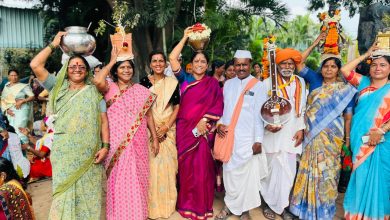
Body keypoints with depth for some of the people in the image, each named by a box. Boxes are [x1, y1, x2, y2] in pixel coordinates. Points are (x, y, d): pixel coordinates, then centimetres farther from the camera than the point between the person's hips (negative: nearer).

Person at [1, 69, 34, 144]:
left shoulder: (23, 86, 0)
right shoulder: (6, 88, 14)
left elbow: (32, 96, -3)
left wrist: (22, 101, -15)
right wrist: (7, 109, -2)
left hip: (21, 109, -5)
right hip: (10, 111, 5)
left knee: (19, 129, -14)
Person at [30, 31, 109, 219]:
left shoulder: (94, 93, 8)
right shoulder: (58, 88, 9)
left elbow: (103, 121, 2)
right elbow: (35, 65, -1)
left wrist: (105, 146, -9)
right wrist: (54, 44, 4)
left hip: (88, 154, 0)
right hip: (64, 153, 1)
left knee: (87, 194, 6)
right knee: (64, 193, 5)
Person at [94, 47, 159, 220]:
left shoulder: (141, 91, 7)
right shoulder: (110, 88, 0)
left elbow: (148, 115, 9)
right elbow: (97, 81, -23)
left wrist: (155, 138, 7)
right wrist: (112, 61, -11)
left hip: (138, 142, 2)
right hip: (116, 143, -2)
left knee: (137, 178, 10)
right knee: (118, 179, 5)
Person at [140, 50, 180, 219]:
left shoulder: (172, 82, 2)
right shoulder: (144, 82, 1)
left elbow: (176, 107, 1)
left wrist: (166, 127, -10)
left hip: (168, 129, 1)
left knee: (167, 164, 3)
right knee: (151, 164, -2)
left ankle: (166, 203, 21)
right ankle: (152, 204, 15)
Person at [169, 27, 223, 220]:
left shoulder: (212, 83, 5)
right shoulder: (185, 79, 7)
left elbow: (217, 106, -2)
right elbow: (172, 58, -4)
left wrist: (204, 121, -13)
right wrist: (185, 37, 1)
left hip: (203, 130, -1)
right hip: (184, 129, 1)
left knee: (201, 168, 2)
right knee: (185, 166, 6)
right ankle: (186, 203, 22)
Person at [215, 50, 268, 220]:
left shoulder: (258, 86, -3)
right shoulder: (228, 84, 9)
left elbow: (259, 115, -6)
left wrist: (258, 140, -10)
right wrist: (219, 123, -4)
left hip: (248, 139, -3)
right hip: (228, 137, 3)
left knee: (247, 173, 3)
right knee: (229, 172, 10)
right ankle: (230, 205, 27)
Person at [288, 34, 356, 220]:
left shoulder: (345, 90, -2)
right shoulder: (315, 80, 4)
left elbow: (348, 116, -1)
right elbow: (299, 63, 0)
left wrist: (347, 139, -2)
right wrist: (315, 44, -2)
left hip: (332, 136, -2)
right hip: (312, 133, 2)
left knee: (326, 170, 7)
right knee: (310, 168, 10)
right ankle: (307, 205, 26)